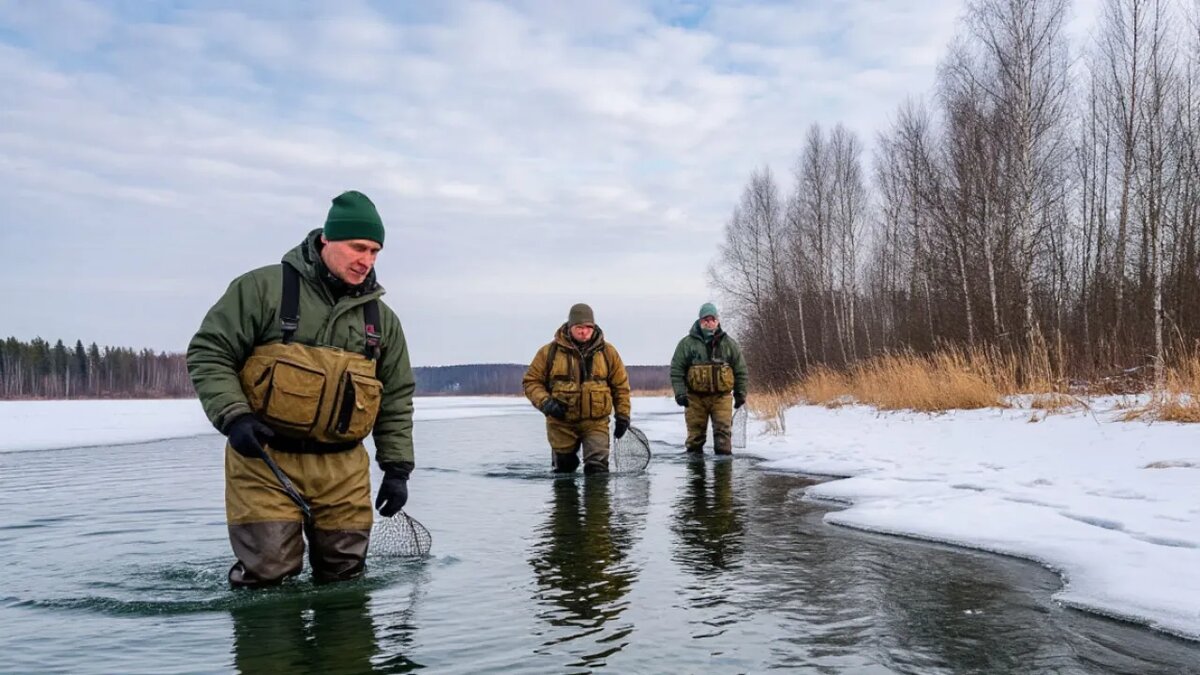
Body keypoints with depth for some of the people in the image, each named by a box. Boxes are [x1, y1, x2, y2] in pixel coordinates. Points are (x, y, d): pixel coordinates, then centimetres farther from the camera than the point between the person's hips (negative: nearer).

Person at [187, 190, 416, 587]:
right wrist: (233, 417, -17)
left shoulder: (382, 318, 10)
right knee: (267, 574, -4)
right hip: (264, 458, -4)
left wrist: (397, 468, 8)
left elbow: (397, 399, 13)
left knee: (345, 574, 8)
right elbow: (208, 353, -3)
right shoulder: (264, 287, -5)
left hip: (343, 470, 4)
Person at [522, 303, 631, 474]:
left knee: (597, 468, -12)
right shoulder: (550, 351, -4)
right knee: (564, 469, 14)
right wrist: (545, 402, -15)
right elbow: (531, 381, 1)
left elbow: (620, 385, 8)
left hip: (596, 423, 0)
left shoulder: (607, 351, 1)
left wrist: (623, 415, 6)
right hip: (561, 423, 1)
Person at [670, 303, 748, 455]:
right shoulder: (687, 343, -1)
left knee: (723, 431, -5)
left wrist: (740, 393, 8)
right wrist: (680, 392, -9)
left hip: (721, 397, 1)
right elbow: (676, 370, -1)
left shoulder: (729, 344, 6)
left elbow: (741, 370, 11)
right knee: (695, 433, 6)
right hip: (695, 398, -1)